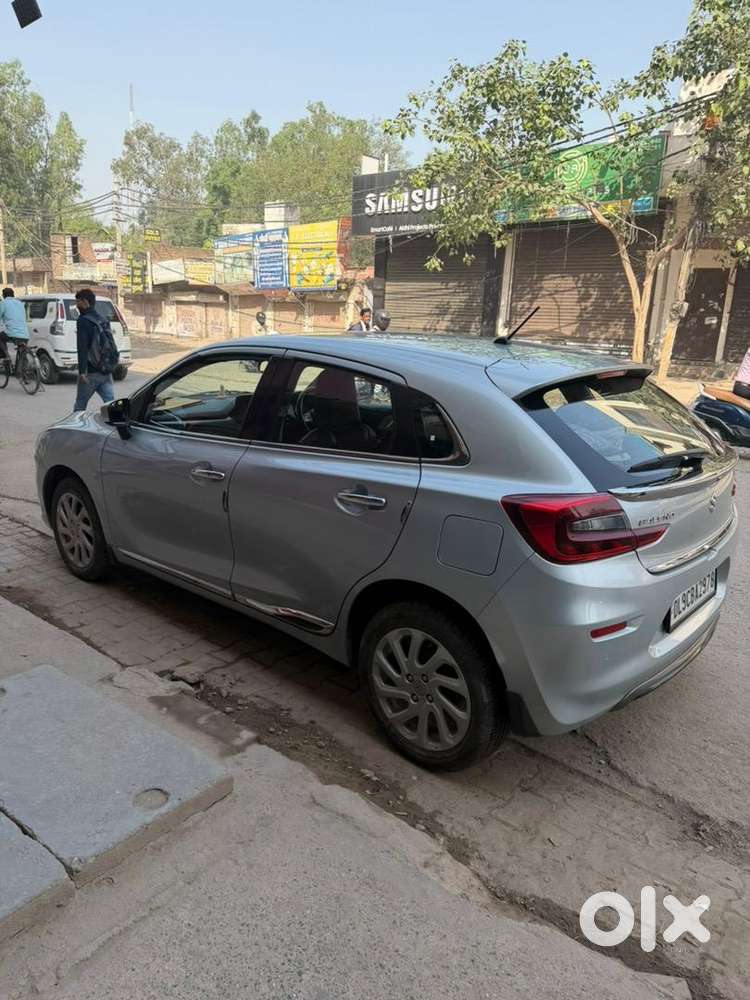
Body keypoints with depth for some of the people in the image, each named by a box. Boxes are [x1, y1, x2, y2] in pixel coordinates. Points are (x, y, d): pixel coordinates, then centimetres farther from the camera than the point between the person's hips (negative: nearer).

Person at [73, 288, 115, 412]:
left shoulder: (83, 321, -9)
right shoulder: (103, 320, 15)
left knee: (80, 405, 8)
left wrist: (82, 370, -20)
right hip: (106, 371, 6)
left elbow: (82, 347, -17)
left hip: (91, 372, -6)